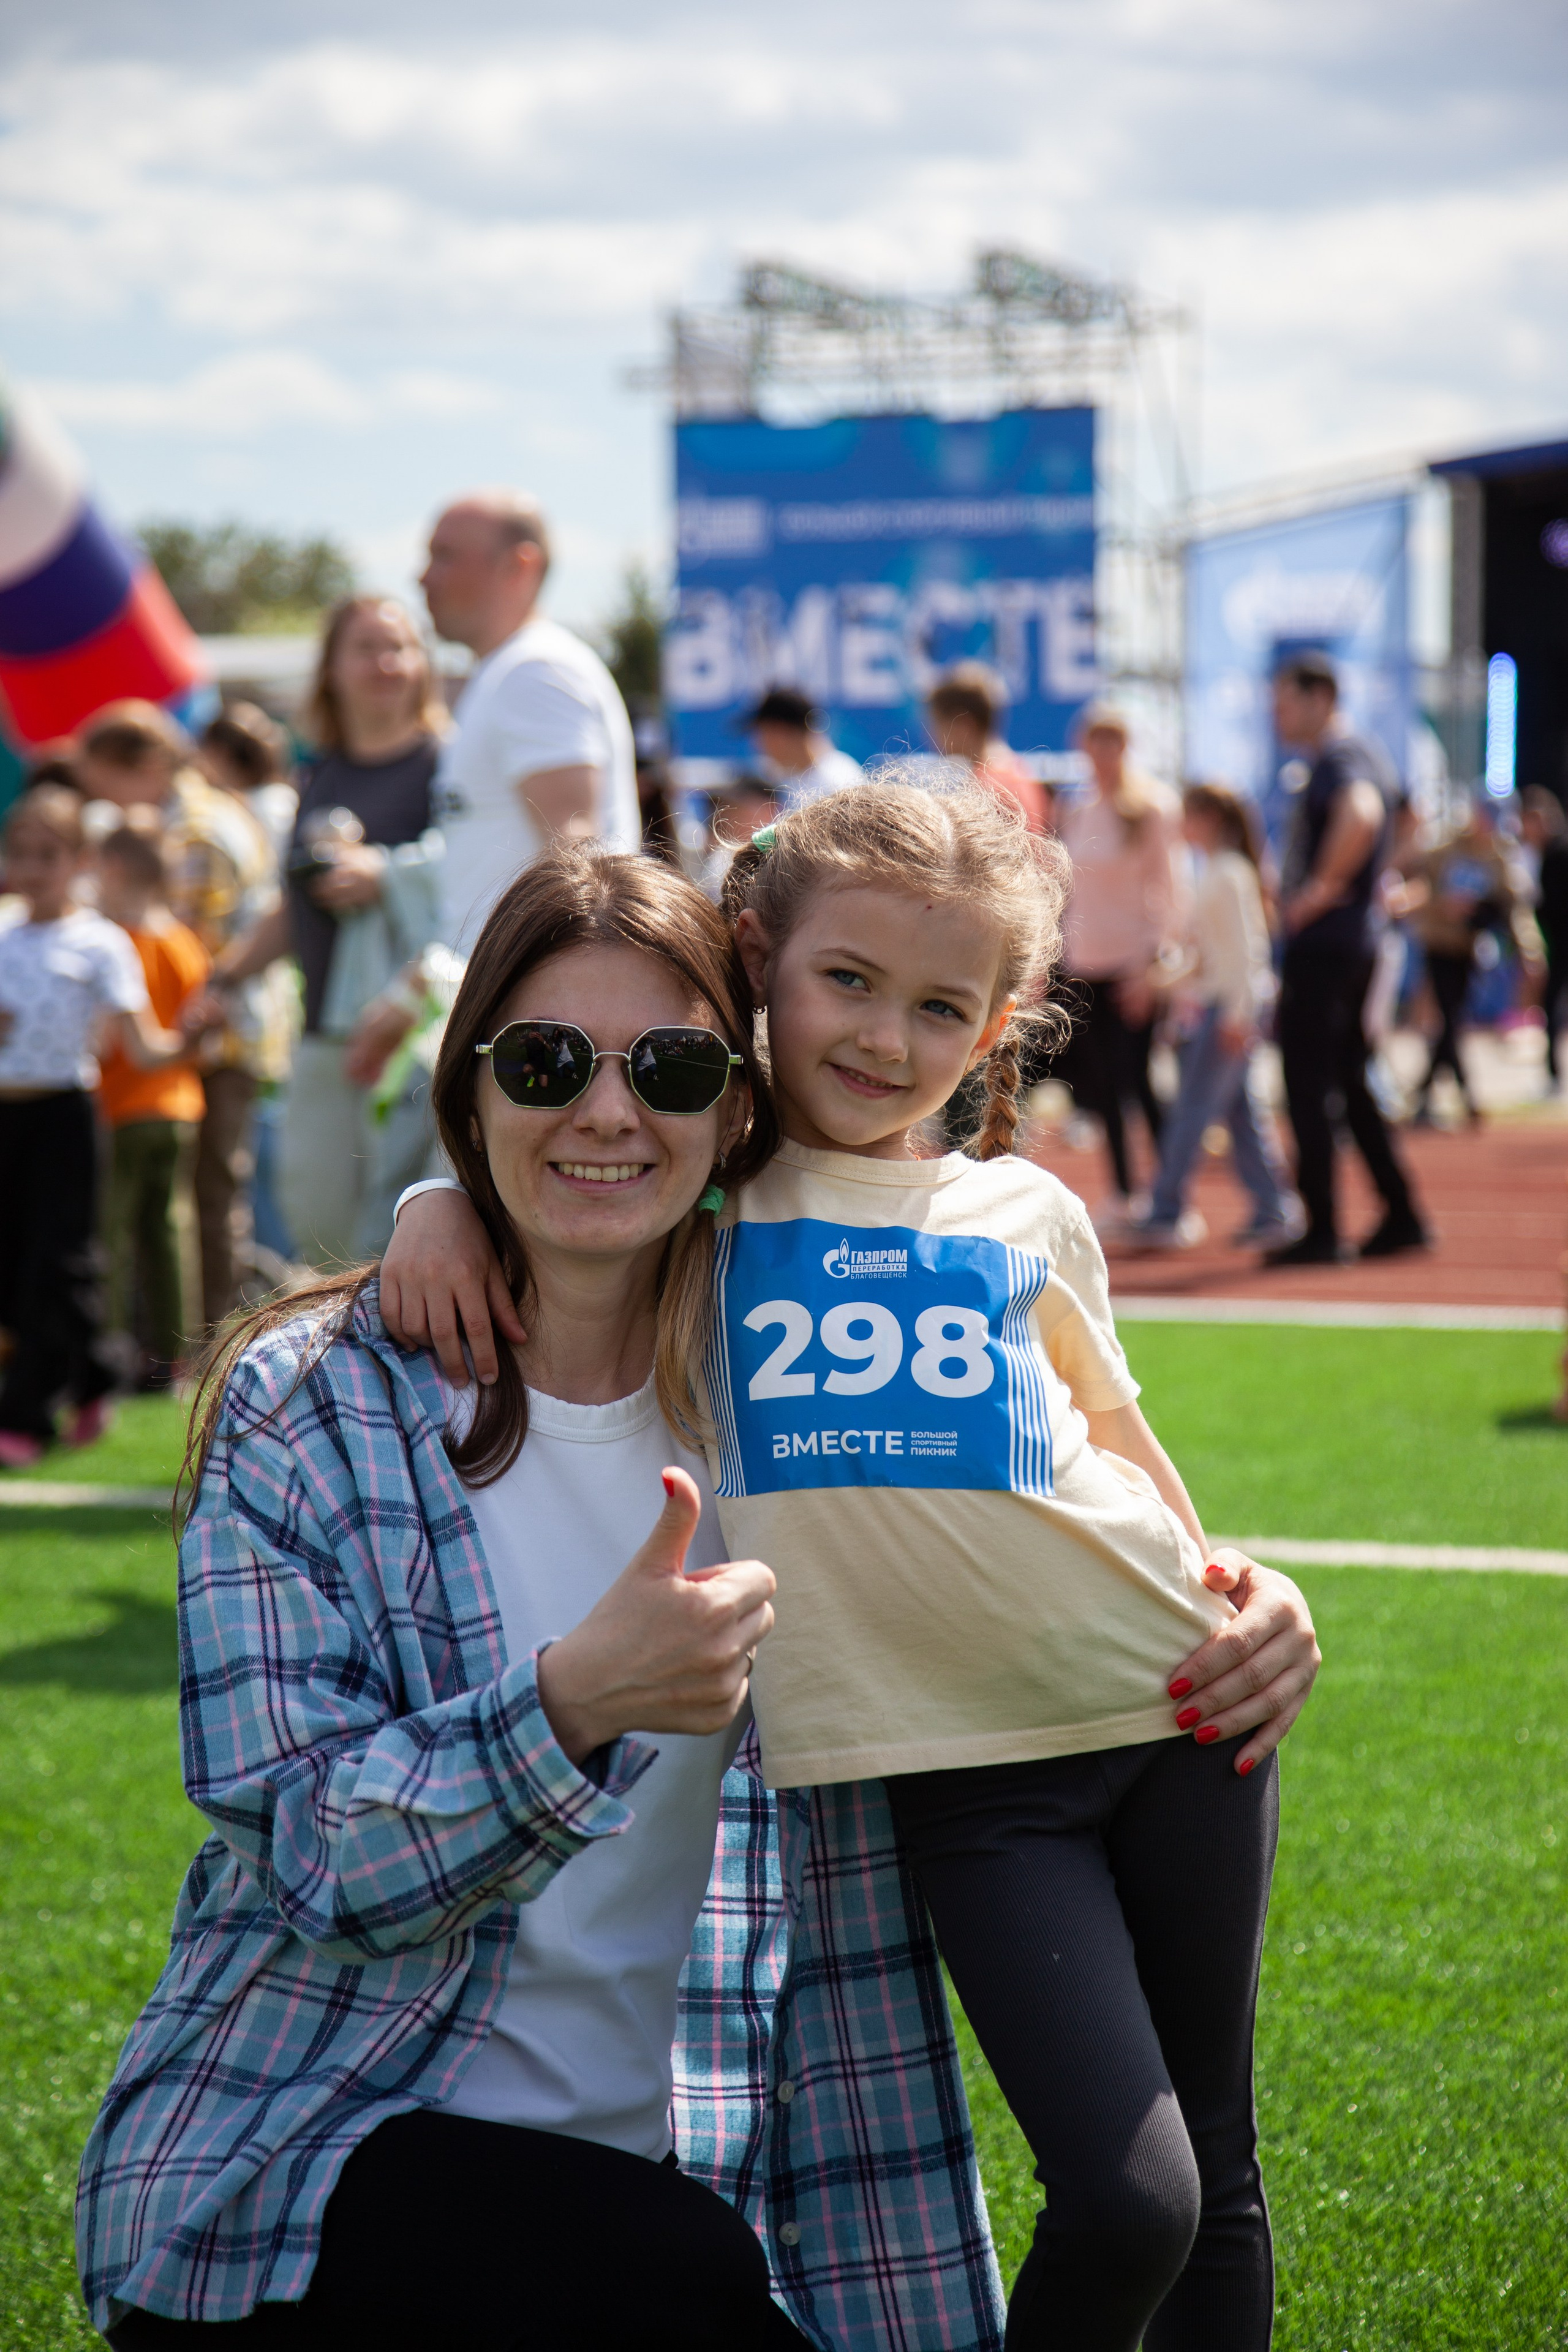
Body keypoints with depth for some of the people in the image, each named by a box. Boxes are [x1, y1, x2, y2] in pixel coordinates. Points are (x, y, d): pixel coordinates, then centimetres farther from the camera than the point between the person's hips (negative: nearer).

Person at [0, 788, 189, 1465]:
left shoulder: (98, 943, -2)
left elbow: (141, 1047, -8)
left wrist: (185, 1041, -27)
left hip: (62, 1110, -5)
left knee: (55, 1267, -5)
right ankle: (88, 1382, 25)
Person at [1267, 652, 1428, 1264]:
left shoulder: (1338, 760, -16)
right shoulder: (1362, 757, 17)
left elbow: (1360, 816, -37)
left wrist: (1322, 887, -25)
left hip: (1322, 946, -10)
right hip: (1358, 944, 10)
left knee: (1308, 1087, -6)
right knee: (1350, 1084, 16)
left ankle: (1321, 1232, -4)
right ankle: (1402, 1216, 17)